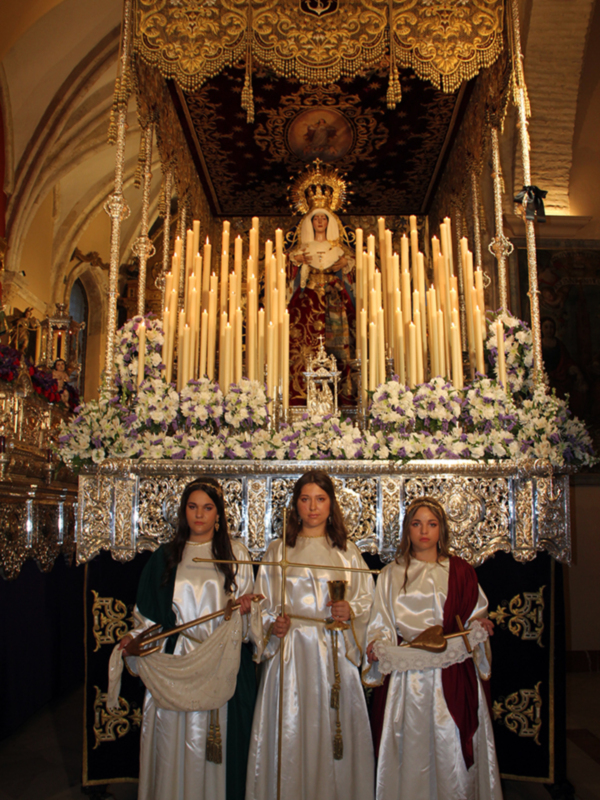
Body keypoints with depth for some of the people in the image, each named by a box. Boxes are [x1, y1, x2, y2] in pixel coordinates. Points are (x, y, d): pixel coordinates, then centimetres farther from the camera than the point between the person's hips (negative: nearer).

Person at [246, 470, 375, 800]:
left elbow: (367, 600, 7)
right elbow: (261, 603, 7)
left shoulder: (347, 552, 9)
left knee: (334, 735, 3)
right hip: (289, 654, 0)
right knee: (290, 736, 1)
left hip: (335, 656, 1)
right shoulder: (277, 550, 8)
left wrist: (351, 611, -13)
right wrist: (272, 626, -11)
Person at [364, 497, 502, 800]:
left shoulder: (460, 571, 7)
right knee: (409, 750, 3)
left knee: (451, 751, 1)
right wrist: (376, 646, -12)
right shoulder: (391, 574, 9)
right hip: (406, 678, 1)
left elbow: (474, 619, 9)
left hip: (452, 675, 0)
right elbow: (381, 625, 7)